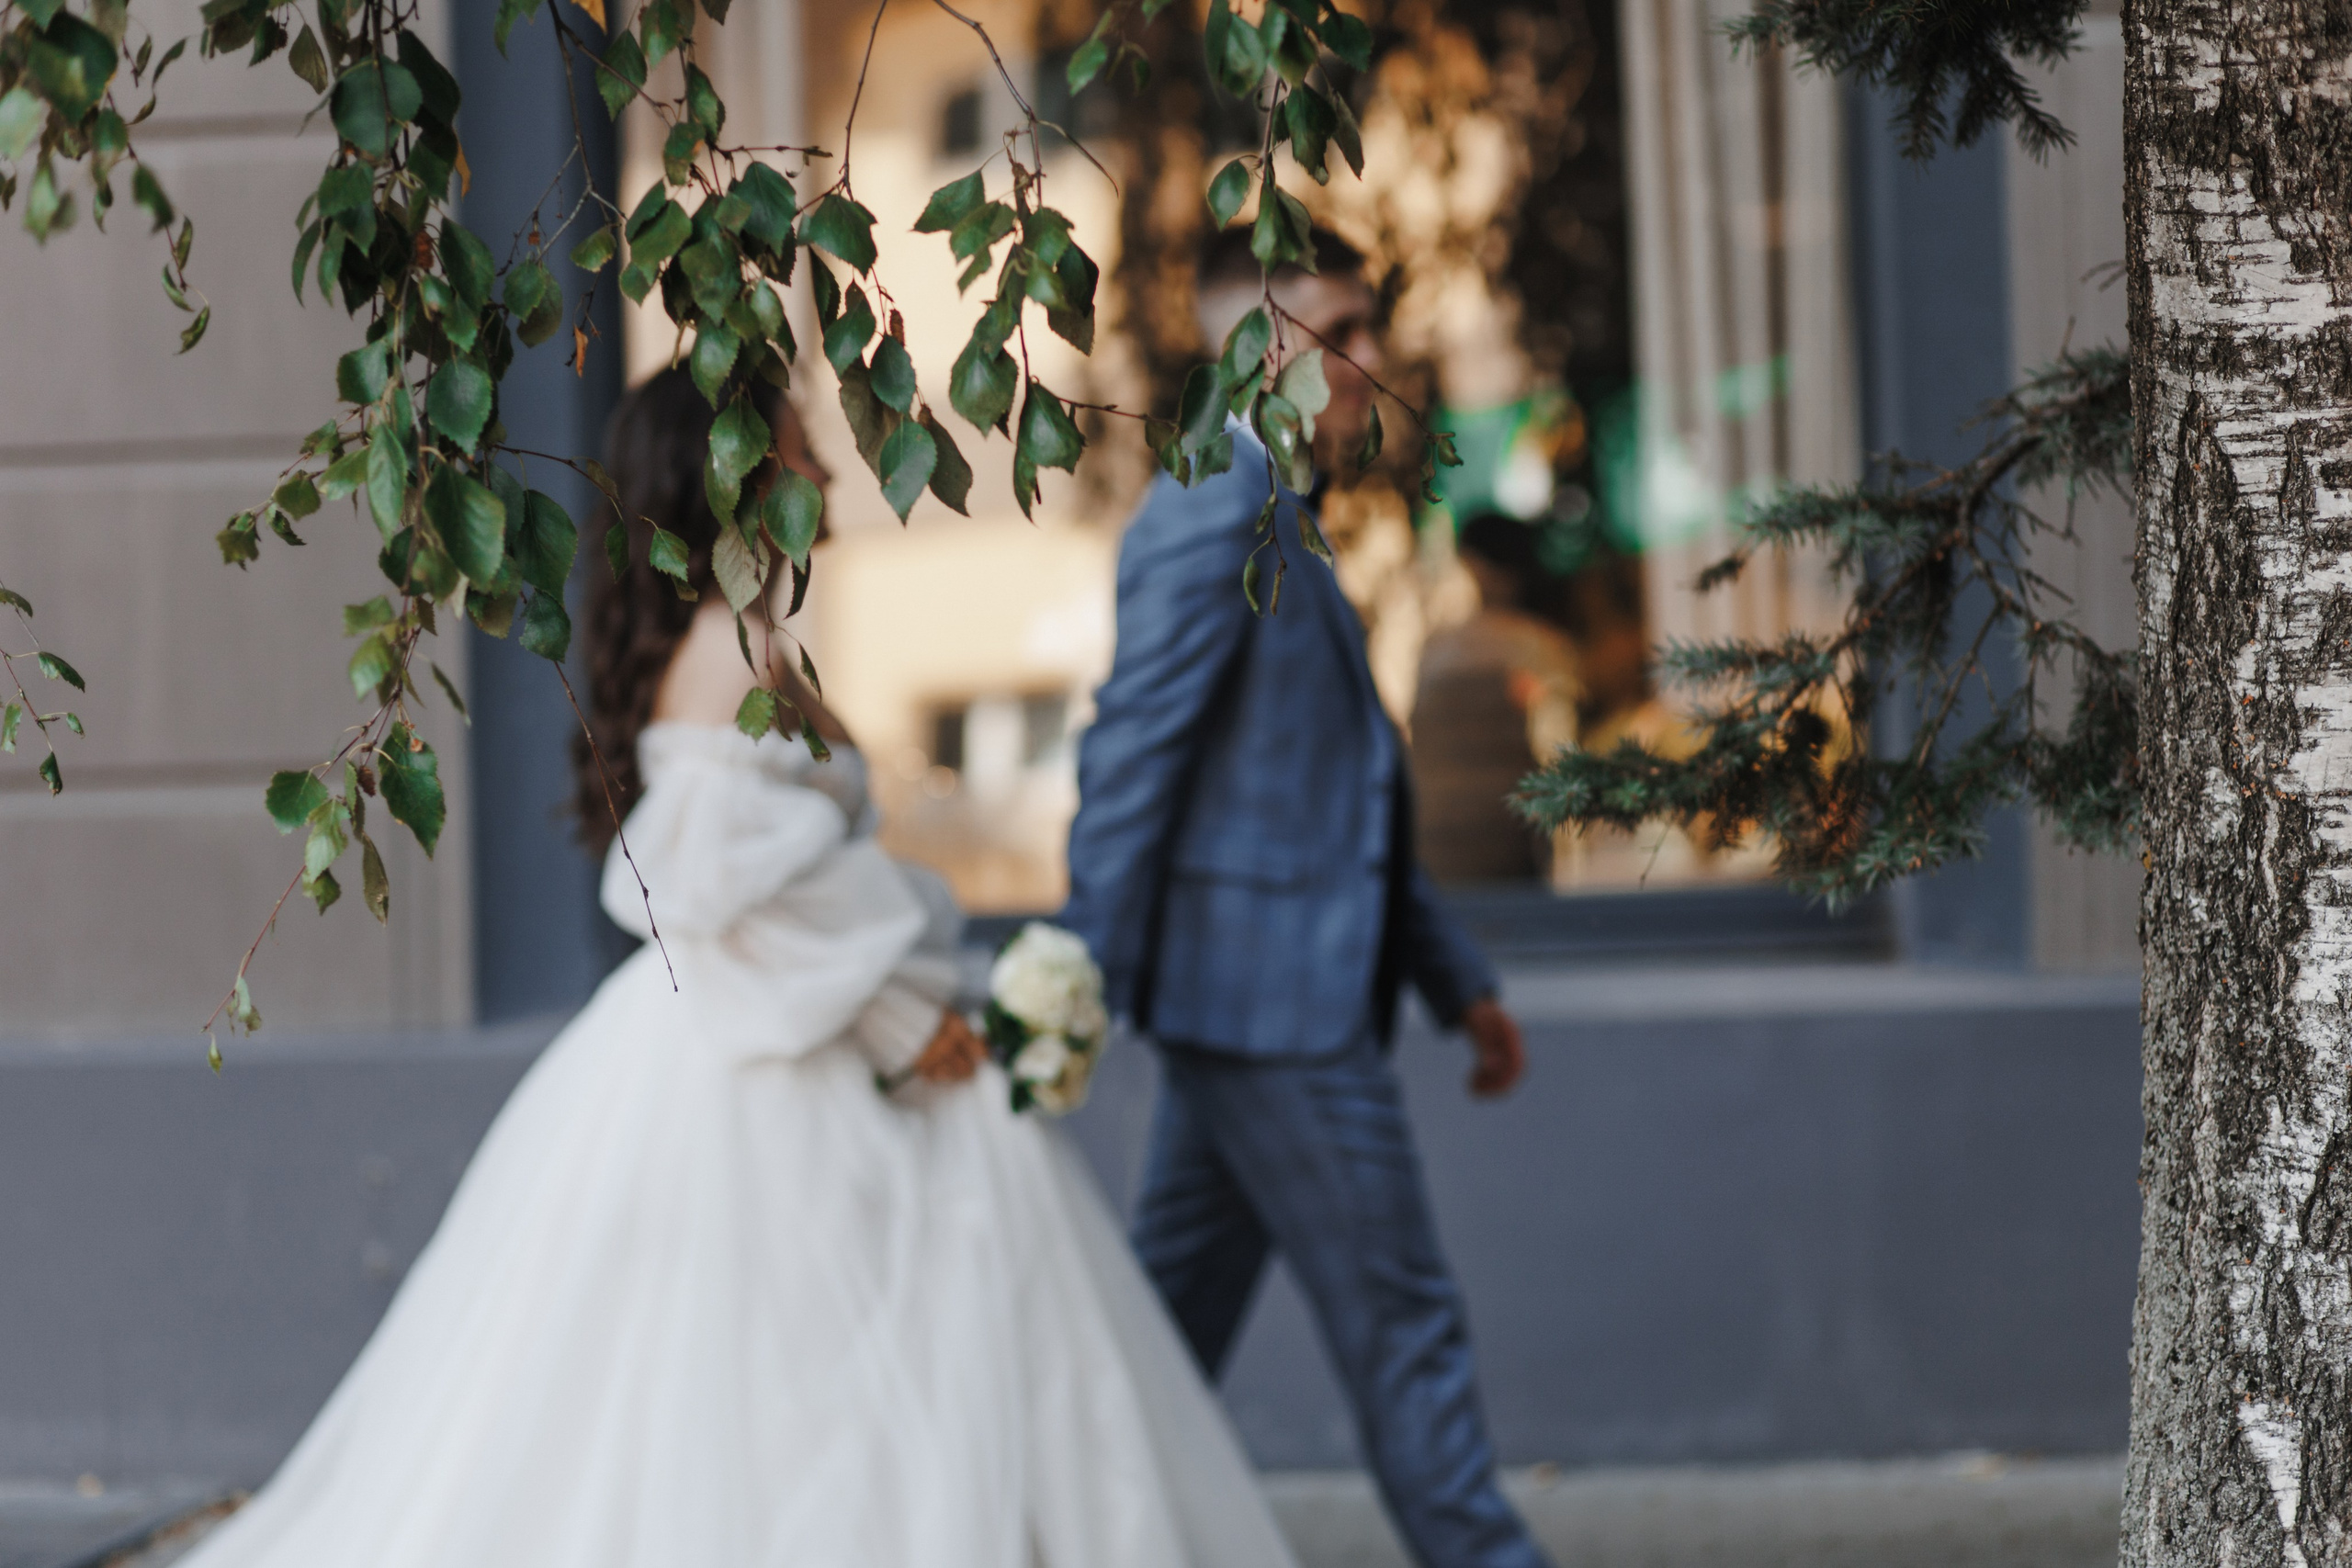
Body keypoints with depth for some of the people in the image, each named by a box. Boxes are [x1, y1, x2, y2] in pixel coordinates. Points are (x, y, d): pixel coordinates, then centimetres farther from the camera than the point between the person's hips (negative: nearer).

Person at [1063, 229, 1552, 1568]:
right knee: (1404, 1329, -2)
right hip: (1274, 1001, -10)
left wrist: (1455, 976, 21)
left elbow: (1348, 794, 23)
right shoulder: (1214, 516, -13)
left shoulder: (1271, 522, 19)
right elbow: (1131, 762, -17)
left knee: (1174, 1326, 12)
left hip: (1243, 1004, 10)